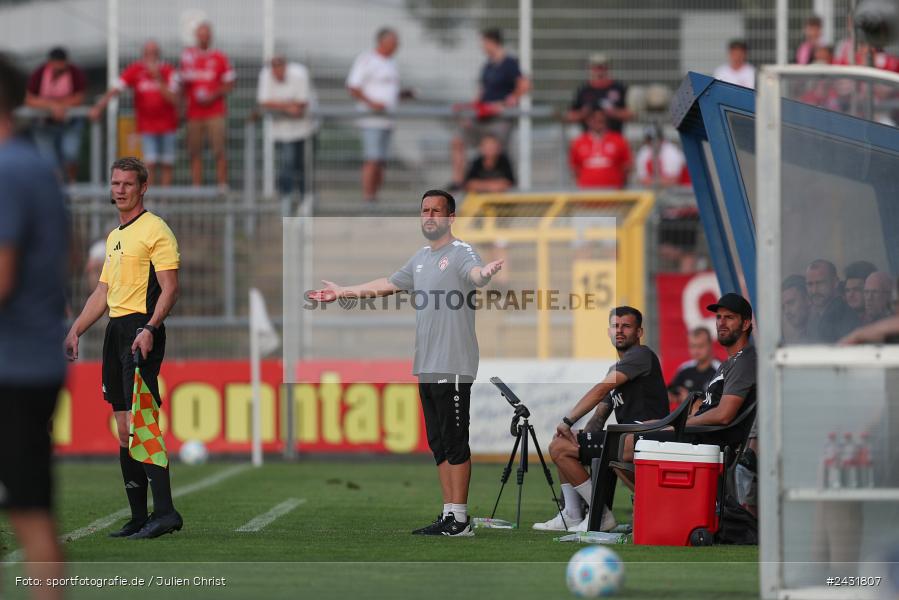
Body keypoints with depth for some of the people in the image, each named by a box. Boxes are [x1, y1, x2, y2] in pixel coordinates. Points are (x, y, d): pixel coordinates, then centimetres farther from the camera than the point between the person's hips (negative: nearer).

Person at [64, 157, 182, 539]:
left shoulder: (155, 230, -6)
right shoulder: (114, 236, 21)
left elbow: (170, 288, -13)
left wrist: (150, 328, -24)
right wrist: (76, 330, 18)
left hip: (141, 331, -9)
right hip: (115, 330, 9)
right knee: (123, 429, 6)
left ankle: (164, 511, -19)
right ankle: (139, 518, 8)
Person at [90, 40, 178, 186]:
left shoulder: (168, 70, -5)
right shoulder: (135, 70, -5)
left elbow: (172, 98, -13)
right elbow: (114, 90, -12)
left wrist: (158, 79, -22)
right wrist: (99, 107, -25)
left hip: (167, 124, 1)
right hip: (146, 126, -1)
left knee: (167, 164, 2)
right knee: (150, 163, -10)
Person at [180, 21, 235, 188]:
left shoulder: (220, 58, 2)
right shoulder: (187, 56, 10)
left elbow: (229, 85, 3)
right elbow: (182, 85, 18)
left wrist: (213, 96, -10)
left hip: (215, 112, -3)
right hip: (194, 112, 3)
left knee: (219, 151, -8)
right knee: (194, 153, 2)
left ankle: (223, 187, -5)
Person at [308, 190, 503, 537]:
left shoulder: (460, 253, -8)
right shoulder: (421, 258, 19)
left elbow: (476, 274, -31)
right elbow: (387, 285, 33)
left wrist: (486, 272, -55)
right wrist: (342, 292, 40)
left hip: (453, 365, -9)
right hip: (426, 366, 9)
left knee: (454, 442, -8)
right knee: (438, 444, 11)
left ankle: (459, 519, -7)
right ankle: (449, 516, 16)